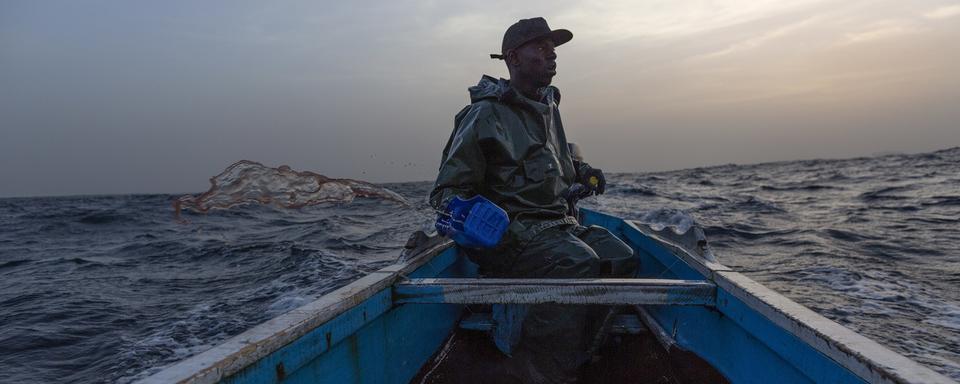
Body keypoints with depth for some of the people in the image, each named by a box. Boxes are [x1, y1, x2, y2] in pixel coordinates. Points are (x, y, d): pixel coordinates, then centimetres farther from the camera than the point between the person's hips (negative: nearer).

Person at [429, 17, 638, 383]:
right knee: (578, 264, -32)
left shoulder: (547, 107, 17)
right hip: (511, 231, -8)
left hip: (557, 223, 8)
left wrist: (582, 172, 18)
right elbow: (447, 189, -9)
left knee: (620, 257, -14)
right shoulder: (485, 114, -9)